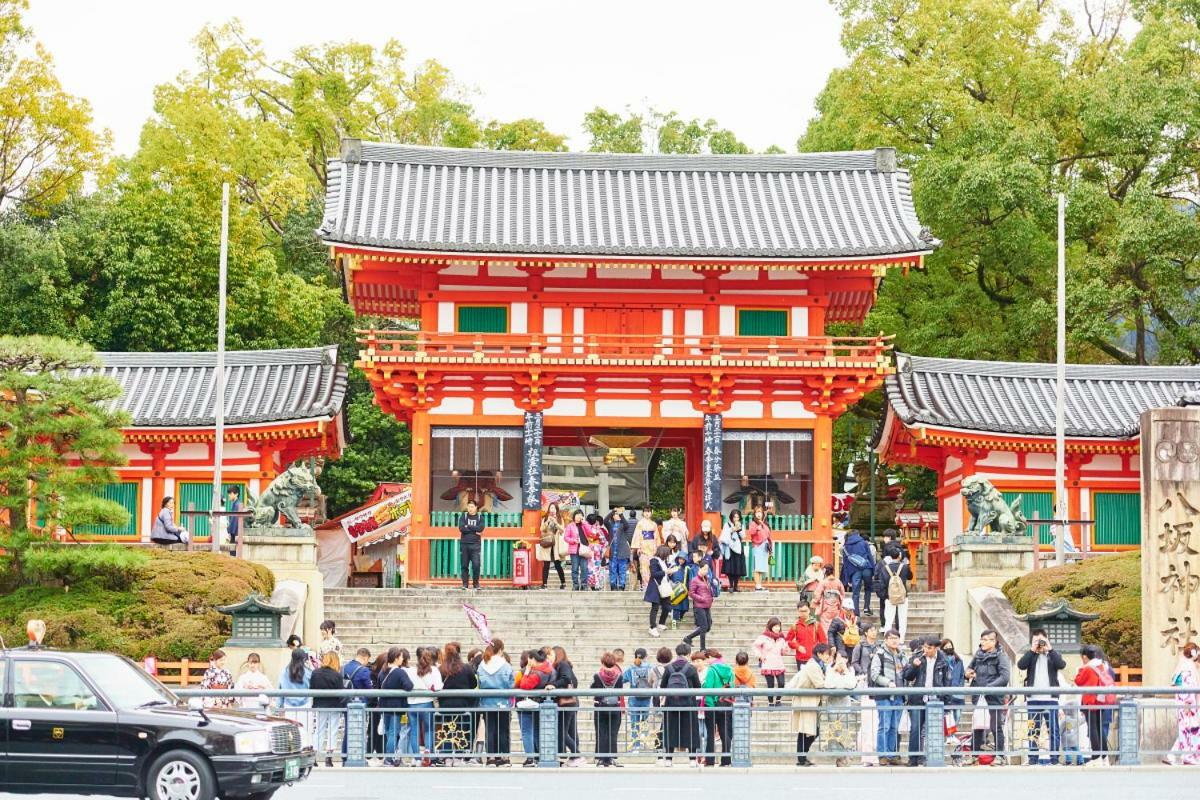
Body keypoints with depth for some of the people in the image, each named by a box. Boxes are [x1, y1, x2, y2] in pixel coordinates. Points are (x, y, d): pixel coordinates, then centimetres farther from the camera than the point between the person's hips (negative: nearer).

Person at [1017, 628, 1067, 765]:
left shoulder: (1053, 655, 10)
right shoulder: (1030, 656, 12)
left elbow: (1061, 665, -11)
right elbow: (1021, 665, -7)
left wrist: (1049, 649, -10)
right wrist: (1032, 650, -8)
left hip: (1050, 699, -1)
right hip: (1033, 699, 1)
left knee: (1053, 730, -1)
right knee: (1033, 731, 5)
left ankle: (1054, 759, 0)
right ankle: (1032, 760, 7)